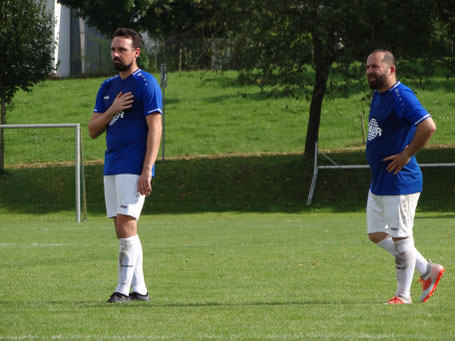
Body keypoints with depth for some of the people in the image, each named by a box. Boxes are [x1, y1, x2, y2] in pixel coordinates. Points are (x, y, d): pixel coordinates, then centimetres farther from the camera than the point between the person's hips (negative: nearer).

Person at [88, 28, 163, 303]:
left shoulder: (146, 84, -7)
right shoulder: (108, 87, 16)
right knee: (123, 229, 7)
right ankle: (139, 289, 12)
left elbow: (155, 128, -13)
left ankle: (124, 289, -13)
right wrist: (112, 110, -8)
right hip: (112, 167, 8)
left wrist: (147, 171, -20)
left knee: (126, 224, -14)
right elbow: (93, 130, 12)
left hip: (134, 168, -8)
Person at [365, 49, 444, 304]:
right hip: (378, 182, 11)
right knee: (376, 235, 15)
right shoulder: (379, 94, 12)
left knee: (400, 237, -2)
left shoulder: (401, 97, -19)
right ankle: (428, 270, 25)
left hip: (399, 181, -11)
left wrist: (407, 154, -22)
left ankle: (403, 295, 9)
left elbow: (428, 126, -31)